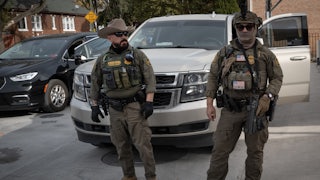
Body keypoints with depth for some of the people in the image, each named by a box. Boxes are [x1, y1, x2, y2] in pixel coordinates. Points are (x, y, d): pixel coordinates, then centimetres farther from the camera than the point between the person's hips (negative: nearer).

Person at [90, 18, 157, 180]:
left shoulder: (137, 55, 0)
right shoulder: (102, 60, 9)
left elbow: (150, 79, -4)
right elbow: (95, 84, 15)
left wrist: (149, 102, -12)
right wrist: (94, 106, 10)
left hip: (135, 106, -3)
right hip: (114, 110, 4)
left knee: (143, 144, -5)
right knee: (121, 146, 11)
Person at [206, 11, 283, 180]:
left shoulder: (265, 54, 3)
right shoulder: (224, 52, 5)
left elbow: (277, 78, 6)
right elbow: (212, 77, 8)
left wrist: (267, 97, -11)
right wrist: (210, 104, 0)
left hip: (255, 109, 0)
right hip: (230, 110, 0)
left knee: (255, 151, 10)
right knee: (220, 150, 2)